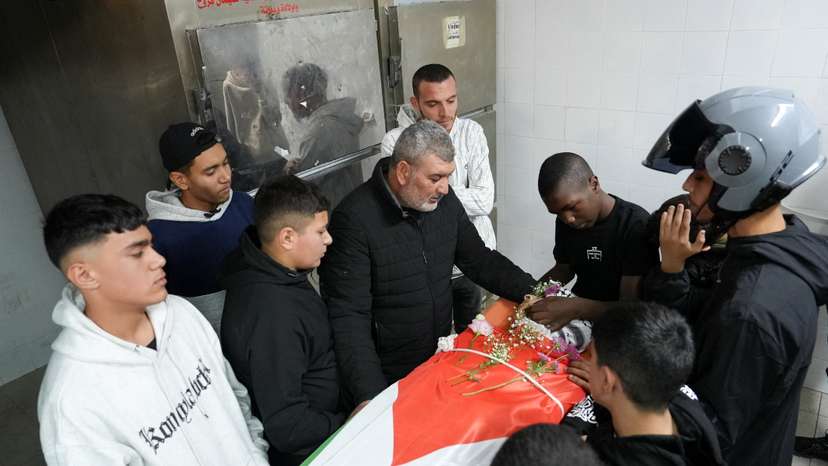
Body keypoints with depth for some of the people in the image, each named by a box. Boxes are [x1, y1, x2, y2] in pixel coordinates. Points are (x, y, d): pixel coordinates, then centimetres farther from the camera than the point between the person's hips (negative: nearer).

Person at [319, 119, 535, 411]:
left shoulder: (443, 199, -4)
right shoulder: (355, 220, -23)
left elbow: (480, 261, 6)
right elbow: (349, 317, -23)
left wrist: (530, 292, -9)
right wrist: (371, 396, -30)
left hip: (442, 358, 6)